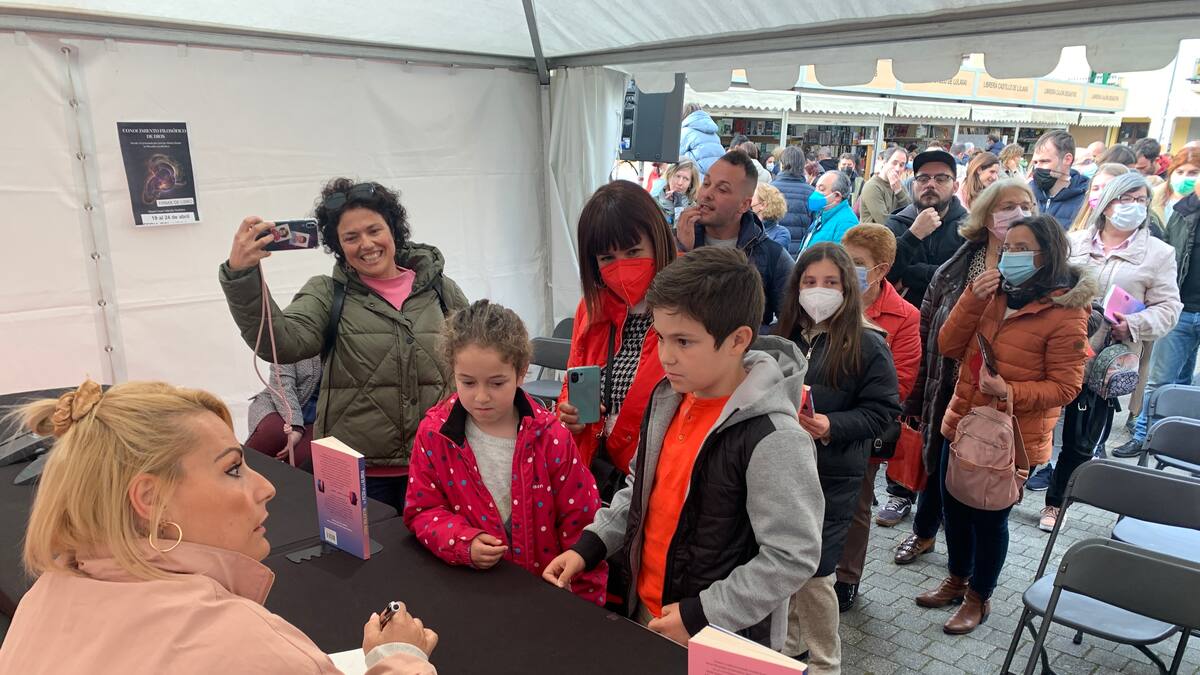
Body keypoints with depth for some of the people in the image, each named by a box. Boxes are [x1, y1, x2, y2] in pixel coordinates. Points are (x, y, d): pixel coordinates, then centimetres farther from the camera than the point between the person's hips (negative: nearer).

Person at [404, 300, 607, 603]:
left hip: (546, 583, 1)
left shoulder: (551, 438, -9)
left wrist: (586, 598, 0)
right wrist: (464, 543, -15)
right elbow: (422, 509, 3)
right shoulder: (433, 433, -4)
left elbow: (579, 523, -2)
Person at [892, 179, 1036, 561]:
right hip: (948, 392, 2)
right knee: (938, 466, 18)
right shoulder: (955, 270, -1)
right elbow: (926, 334, 2)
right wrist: (915, 399, 2)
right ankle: (924, 532, 44)